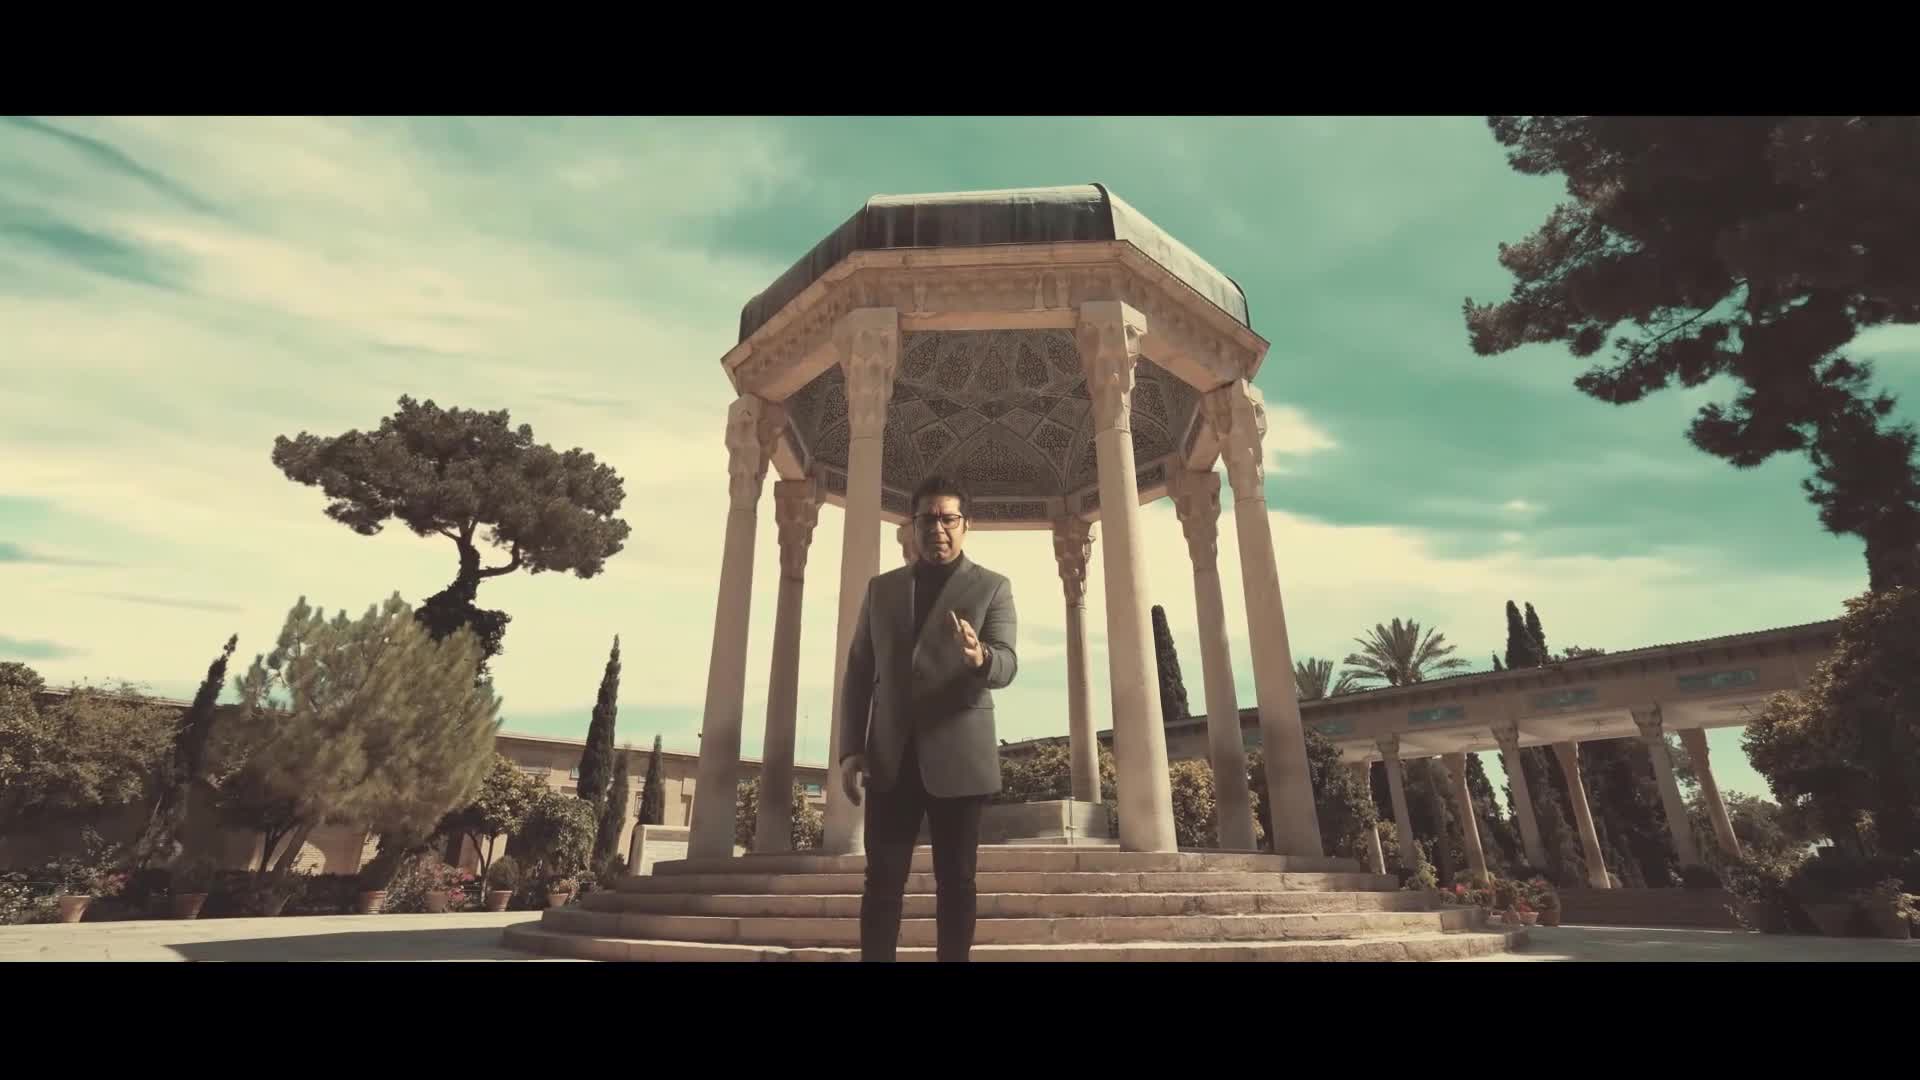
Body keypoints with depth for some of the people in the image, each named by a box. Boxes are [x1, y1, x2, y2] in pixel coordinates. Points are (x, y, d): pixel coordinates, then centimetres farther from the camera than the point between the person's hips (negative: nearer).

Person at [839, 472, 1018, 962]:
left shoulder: (992, 587, 3)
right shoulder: (881, 588, 11)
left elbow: (1007, 666, -10)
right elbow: (858, 673, 10)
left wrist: (980, 658, -33)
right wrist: (850, 749, 1)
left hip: (958, 757, -2)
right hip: (890, 759, 2)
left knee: (956, 882, 5)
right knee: (883, 880, 4)